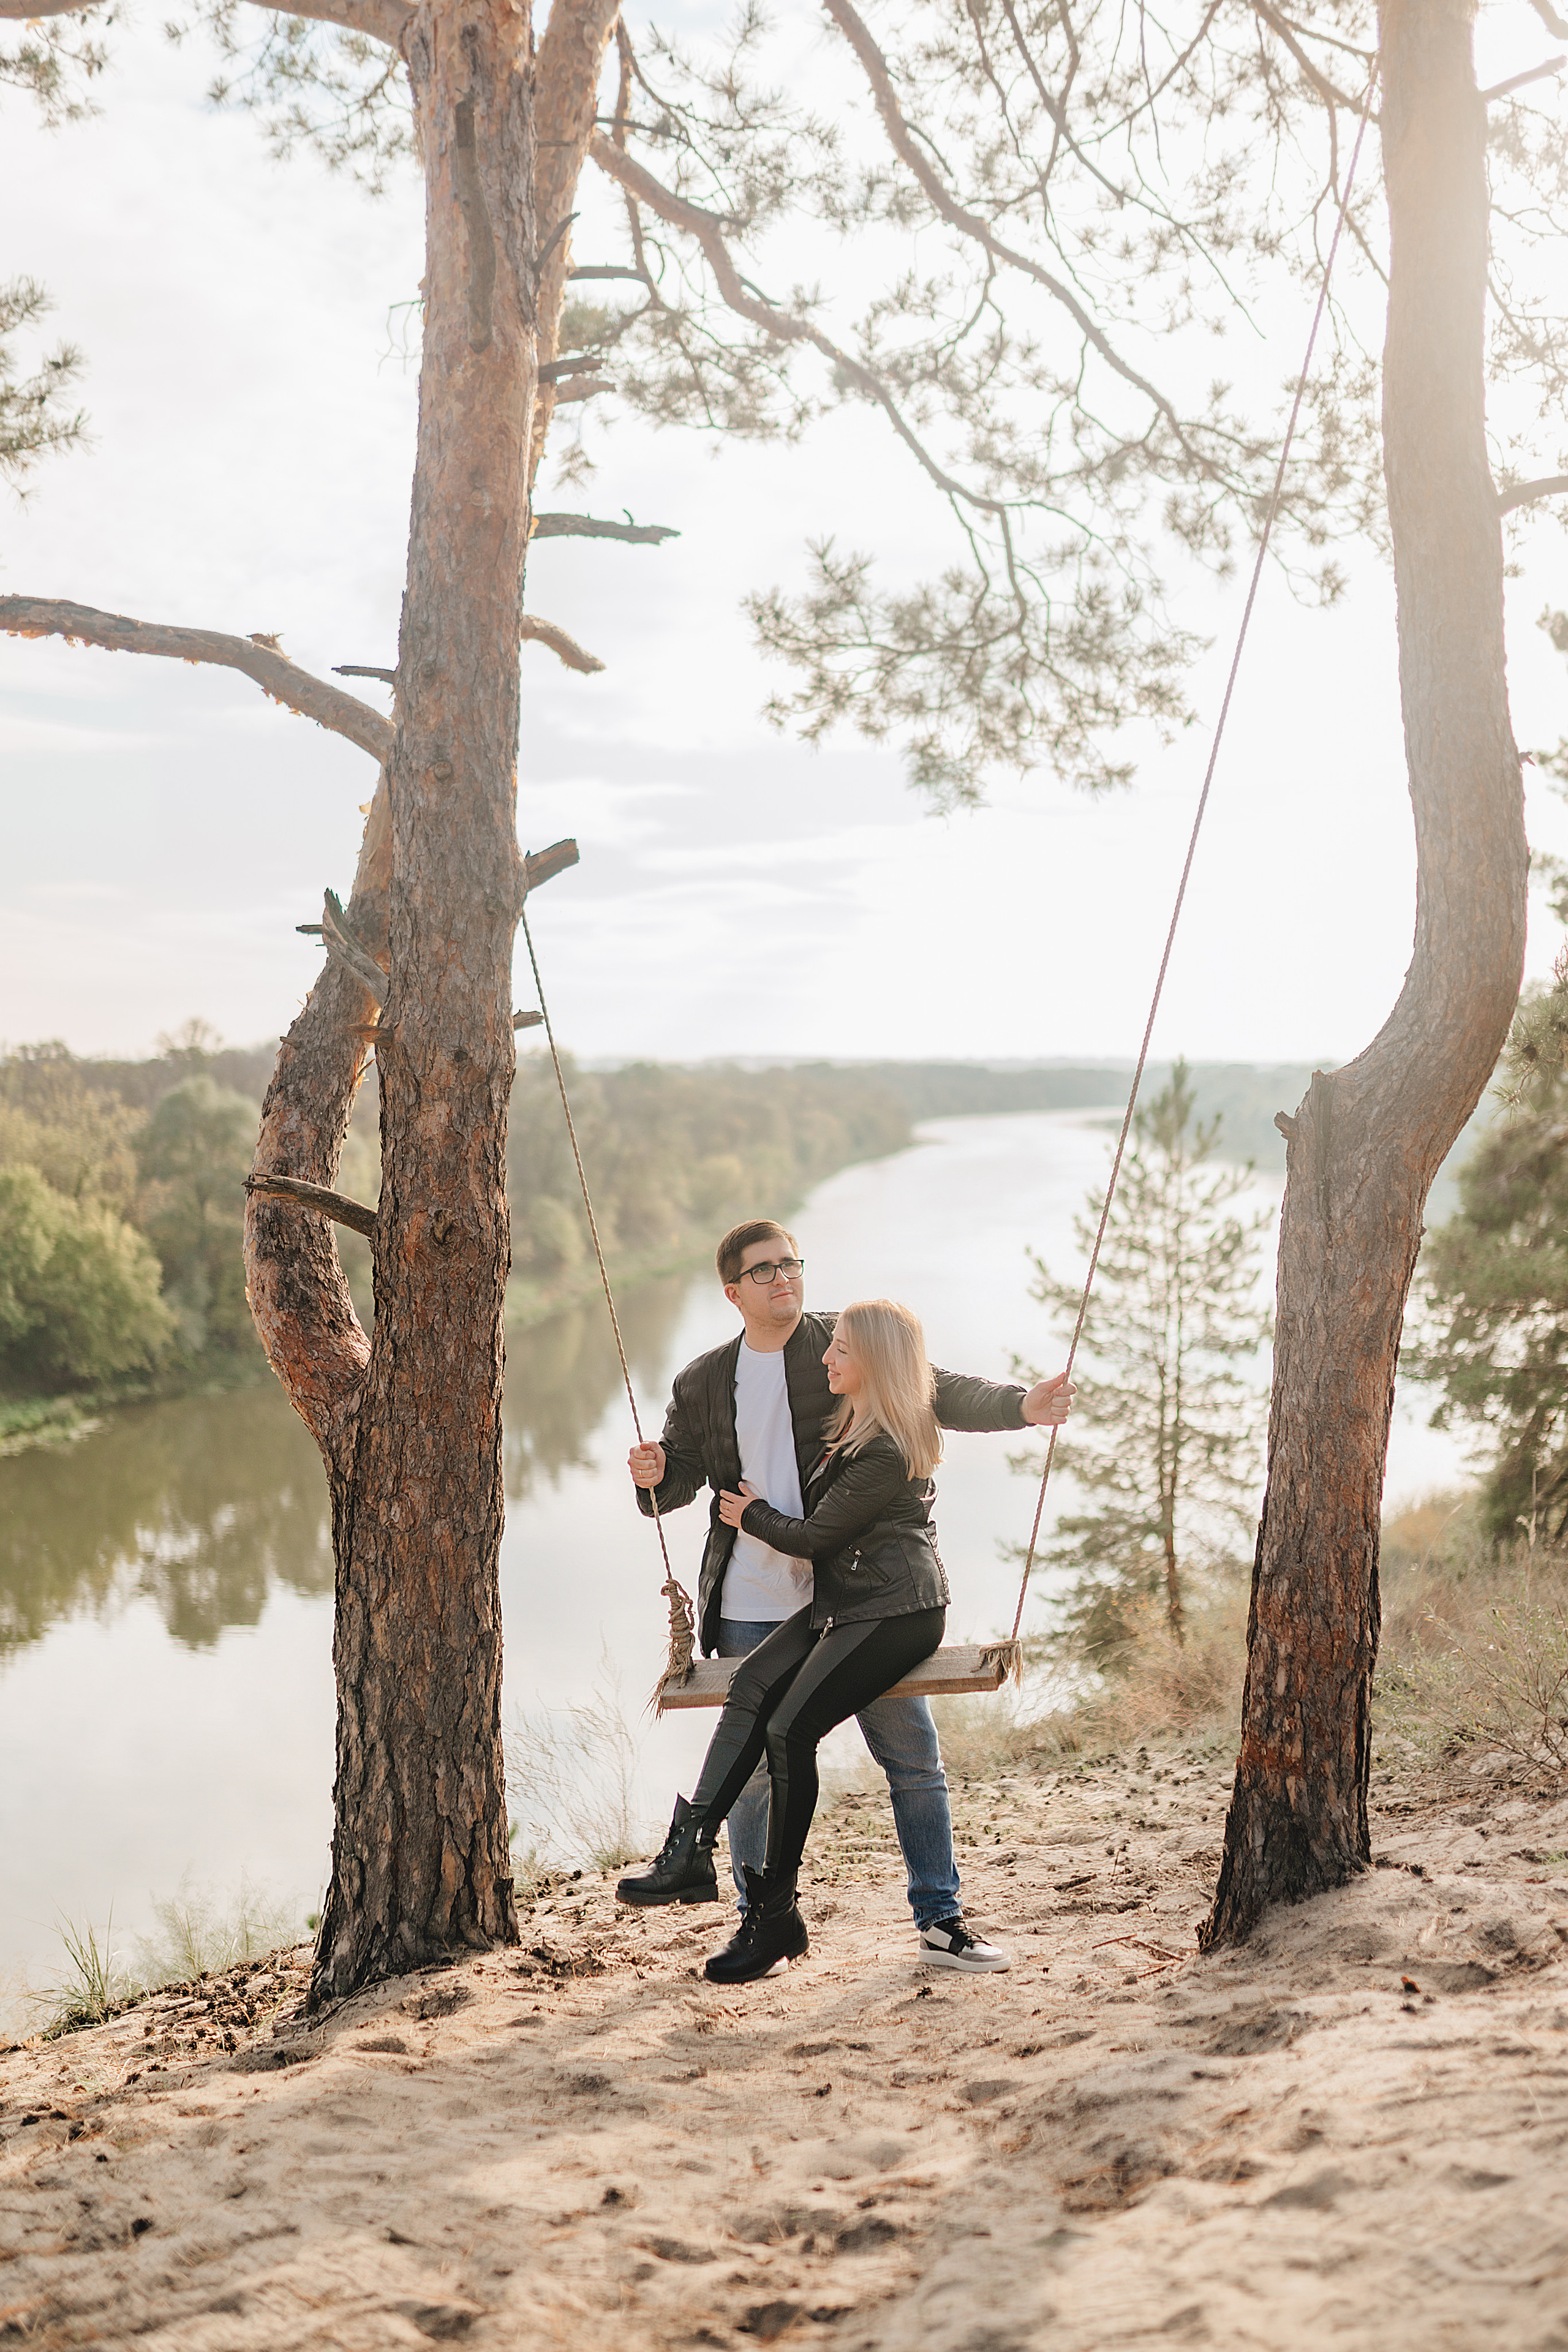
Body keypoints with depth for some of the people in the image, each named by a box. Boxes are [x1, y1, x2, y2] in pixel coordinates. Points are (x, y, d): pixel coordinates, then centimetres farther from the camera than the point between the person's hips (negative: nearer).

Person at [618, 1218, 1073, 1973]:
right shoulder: (703, 1383, 8)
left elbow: (940, 1394, -8)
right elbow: (681, 1473, 15)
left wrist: (1019, 1403, -26)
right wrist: (653, 1476, -9)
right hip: (753, 1606, 1)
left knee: (913, 1754, 2)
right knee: (752, 1766, 7)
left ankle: (940, 1919, 15)